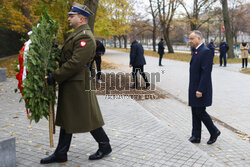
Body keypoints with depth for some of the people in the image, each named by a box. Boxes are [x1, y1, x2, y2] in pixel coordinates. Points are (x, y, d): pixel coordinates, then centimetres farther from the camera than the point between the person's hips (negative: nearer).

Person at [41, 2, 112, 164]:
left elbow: (75, 63, -24)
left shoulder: (85, 37, -17)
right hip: (69, 84, 10)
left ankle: (105, 146, 22)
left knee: (88, 118, 2)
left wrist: (55, 76, -20)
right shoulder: (76, 34, 17)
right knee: (67, 118, 13)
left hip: (78, 84, -10)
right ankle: (60, 154, 23)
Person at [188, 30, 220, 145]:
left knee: (200, 112, -2)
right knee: (195, 113, 12)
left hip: (201, 89, -9)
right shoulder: (195, 51, 14)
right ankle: (196, 136, 22)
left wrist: (200, 90, -23)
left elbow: (206, 73, -21)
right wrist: (193, 89, 17)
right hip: (194, 89, 9)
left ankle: (214, 132, 18)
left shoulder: (206, 52, -15)